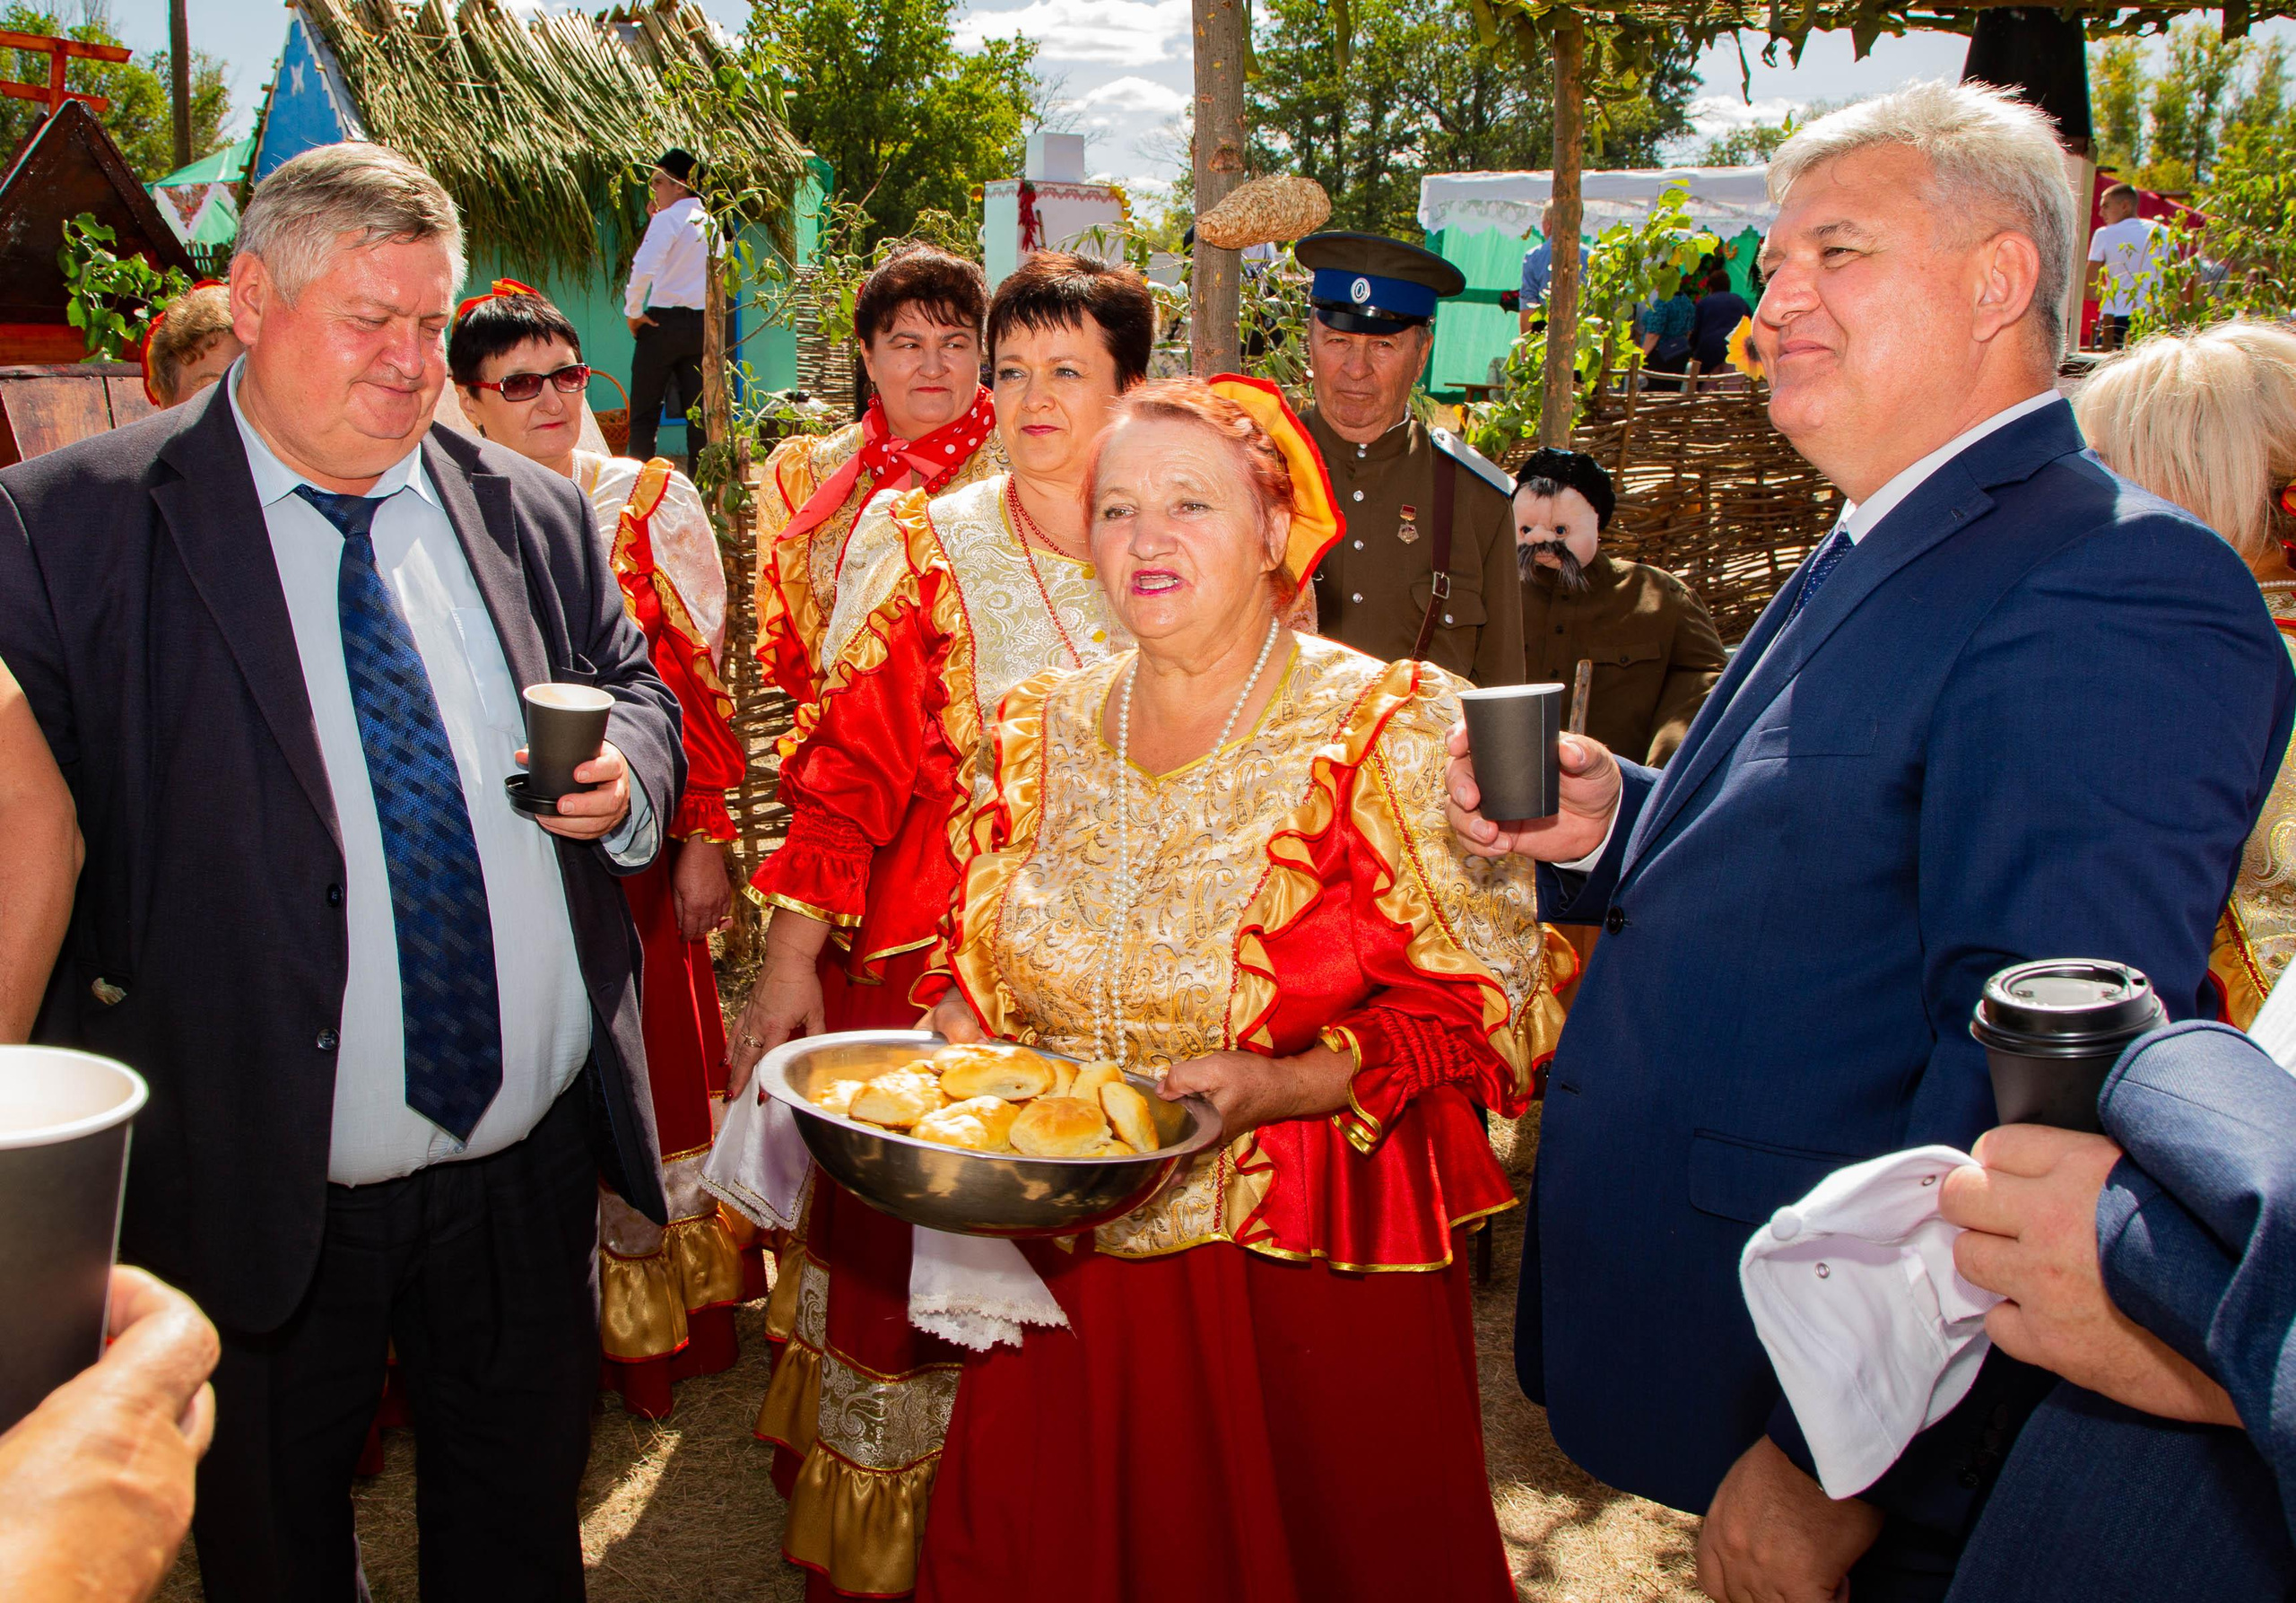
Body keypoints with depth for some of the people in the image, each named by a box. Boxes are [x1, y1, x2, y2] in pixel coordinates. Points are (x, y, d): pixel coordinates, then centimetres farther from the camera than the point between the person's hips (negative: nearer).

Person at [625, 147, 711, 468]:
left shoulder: (668, 219, -10)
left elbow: (644, 268, -21)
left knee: (644, 412, 0)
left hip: (664, 321, -6)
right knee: (698, 411, 7)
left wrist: (633, 312, -9)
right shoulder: (711, 223, 11)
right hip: (702, 323, 6)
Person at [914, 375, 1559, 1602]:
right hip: (1069, 1255, 4)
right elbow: (976, 961, 16)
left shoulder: (1386, 731, -8)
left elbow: (1478, 1000, -9)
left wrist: (1287, 1085, -22)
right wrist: (956, 1064, -4)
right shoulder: (1044, 730, 6)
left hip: (1305, 1271, -4)